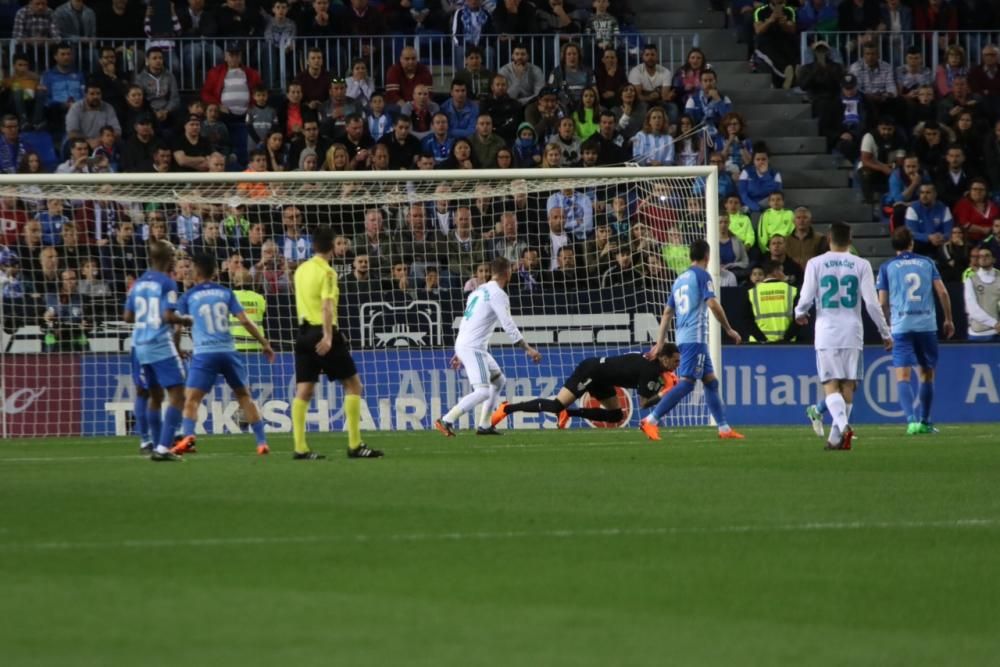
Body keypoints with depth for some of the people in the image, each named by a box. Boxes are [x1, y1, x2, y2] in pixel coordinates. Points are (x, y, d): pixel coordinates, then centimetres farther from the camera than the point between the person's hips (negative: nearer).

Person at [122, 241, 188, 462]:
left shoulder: (139, 284, 10)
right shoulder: (167, 283, -10)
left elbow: (128, 316, 13)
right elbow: (168, 316, -18)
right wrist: (185, 320, 0)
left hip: (141, 346, 7)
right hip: (161, 344, -7)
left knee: (155, 395, 19)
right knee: (177, 394, -6)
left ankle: (157, 447, 20)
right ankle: (164, 447, -17)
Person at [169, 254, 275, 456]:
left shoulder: (188, 297, 6)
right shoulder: (226, 293, 9)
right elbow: (245, 321, 1)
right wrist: (264, 343, 8)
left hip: (204, 353, -2)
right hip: (228, 351, 2)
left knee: (191, 399, -5)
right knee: (244, 396, 15)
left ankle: (187, 436, -31)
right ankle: (261, 442, 11)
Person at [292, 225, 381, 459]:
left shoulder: (301, 270, 13)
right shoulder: (327, 272, -10)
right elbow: (327, 305, -21)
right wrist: (328, 337, -29)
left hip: (304, 332, 7)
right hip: (323, 332, -7)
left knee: (303, 391, 3)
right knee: (353, 384, 1)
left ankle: (300, 448, -3)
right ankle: (354, 445, -3)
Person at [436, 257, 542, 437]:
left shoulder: (479, 290, 18)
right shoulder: (498, 294, -10)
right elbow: (508, 325, -15)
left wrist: (459, 353, 27)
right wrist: (528, 349, -11)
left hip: (463, 344, 10)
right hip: (473, 347, -10)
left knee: (499, 380, 19)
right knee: (483, 391, -15)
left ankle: (485, 425, 15)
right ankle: (446, 421, -20)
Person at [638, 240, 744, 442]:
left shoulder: (680, 279, 18)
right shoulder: (702, 275, -4)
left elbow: (667, 313, 17)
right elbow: (713, 304, -14)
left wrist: (660, 343, 17)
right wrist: (729, 330, -5)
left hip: (683, 338, 9)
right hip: (696, 337, -9)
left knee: (711, 381, 12)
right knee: (687, 382, -14)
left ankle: (724, 428, 12)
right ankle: (651, 420, -22)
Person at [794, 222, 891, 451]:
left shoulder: (816, 263, -1)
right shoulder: (861, 265, 1)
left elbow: (806, 299, -2)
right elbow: (872, 304, -2)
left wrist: (799, 313, 22)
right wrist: (885, 333, 7)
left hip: (826, 331, -1)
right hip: (852, 333, 1)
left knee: (830, 385, -1)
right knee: (848, 385, 8)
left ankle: (842, 425, -26)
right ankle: (836, 438, 7)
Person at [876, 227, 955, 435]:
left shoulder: (887, 268, 6)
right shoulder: (926, 263, 10)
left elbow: (882, 303, 3)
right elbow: (942, 292, 5)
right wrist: (948, 319, 13)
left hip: (901, 326, -2)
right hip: (927, 324, 2)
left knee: (903, 376, -6)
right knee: (926, 374, 15)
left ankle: (911, 420, -24)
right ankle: (924, 422, 18)